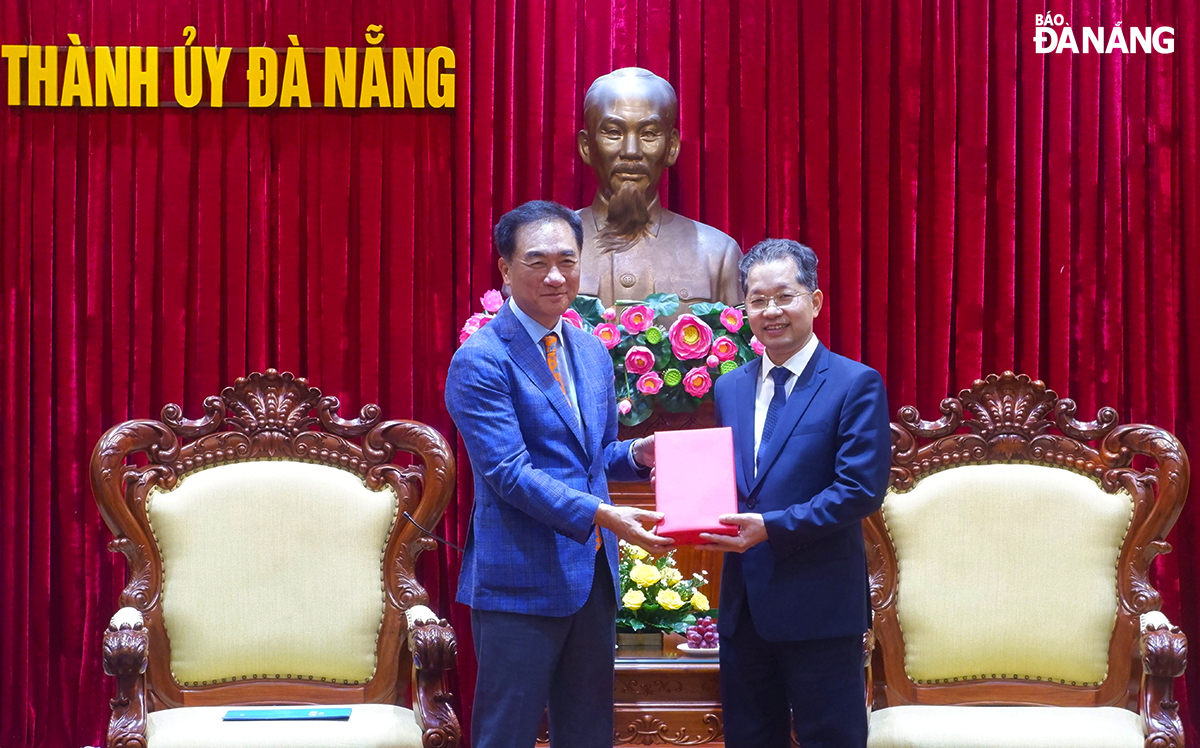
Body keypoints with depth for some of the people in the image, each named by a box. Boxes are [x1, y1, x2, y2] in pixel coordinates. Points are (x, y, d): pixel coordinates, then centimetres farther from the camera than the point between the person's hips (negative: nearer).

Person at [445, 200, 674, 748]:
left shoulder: (593, 354, 13)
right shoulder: (480, 360, -11)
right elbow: (509, 474, -18)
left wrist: (638, 454, -1)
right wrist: (603, 514, -26)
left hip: (593, 577, 7)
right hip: (520, 581, -7)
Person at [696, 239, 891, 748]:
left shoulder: (856, 385, -6)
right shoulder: (730, 389, 13)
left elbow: (862, 490, -14)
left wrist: (770, 527, -20)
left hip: (819, 606, -6)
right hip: (744, 605, 6)